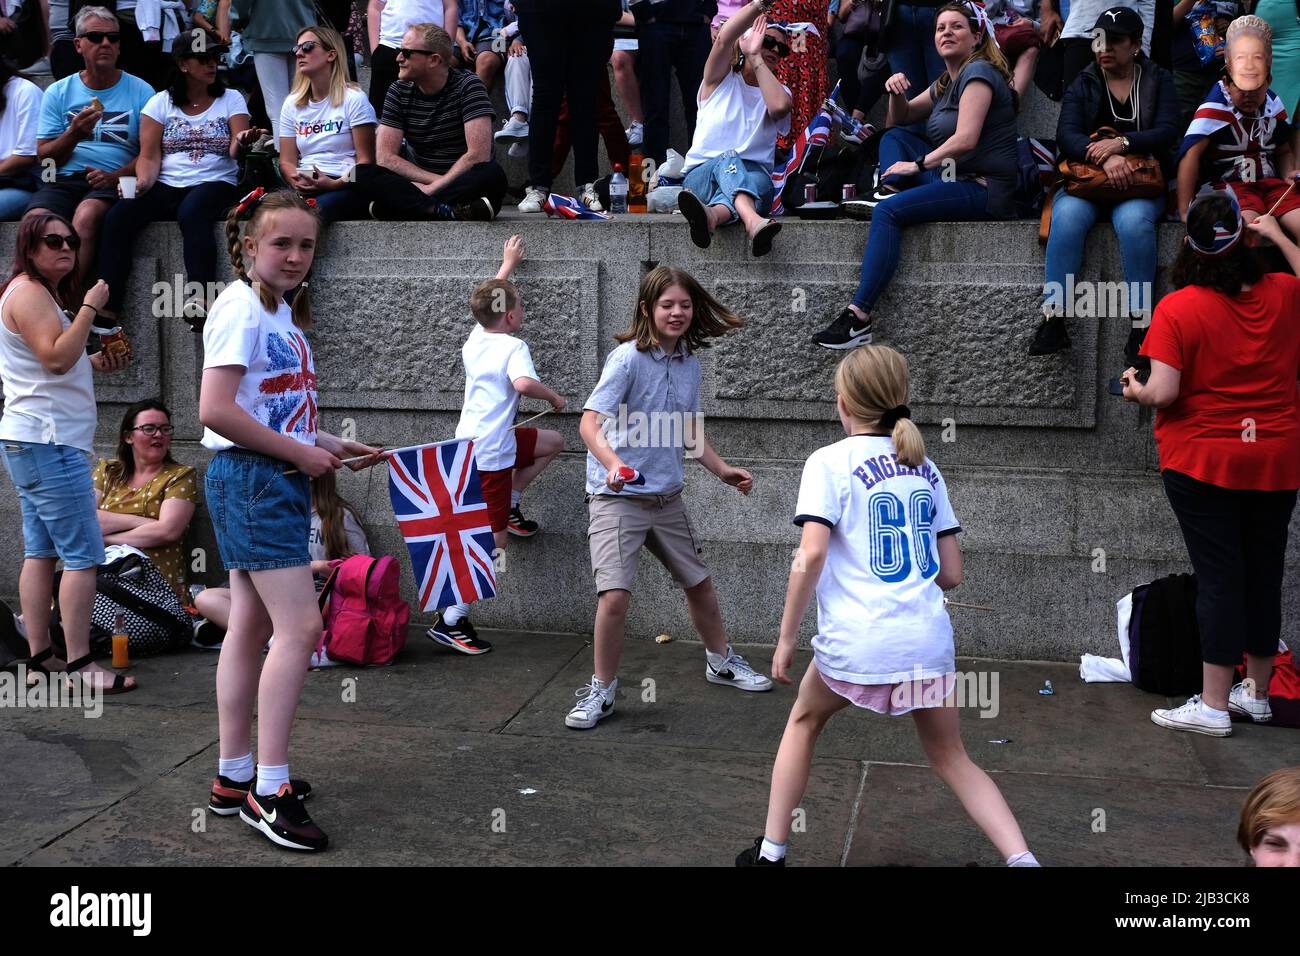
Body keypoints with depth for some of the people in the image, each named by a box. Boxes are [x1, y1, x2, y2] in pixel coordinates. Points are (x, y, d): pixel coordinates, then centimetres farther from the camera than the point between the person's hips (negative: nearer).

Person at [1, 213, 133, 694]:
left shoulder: (42, 293, 22)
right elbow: (56, 358, -22)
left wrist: (95, 362, 14)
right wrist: (89, 307, -18)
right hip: (49, 442, -11)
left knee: (41, 551, 10)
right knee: (83, 554, -12)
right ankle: (80, 664, -10)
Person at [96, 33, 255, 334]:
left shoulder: (231, 99, 10)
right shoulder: (160, 102, 12)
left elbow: (234, 149, -4)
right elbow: (149, 155, 5)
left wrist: (241, 142, -28)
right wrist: (142, 182, -16)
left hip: (215, 183, -2)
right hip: (166, 186, 2)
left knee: (192, 213, -38)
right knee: (118, 216, -26)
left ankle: (203, 301, -48)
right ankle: (107, 310, -29)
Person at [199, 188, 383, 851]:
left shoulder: (284, 311, 17)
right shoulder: (242, 306, -12)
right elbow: (216, 410, -20)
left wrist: (337, 447, 10)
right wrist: (300, 452, -15)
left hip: (278, 479, 10)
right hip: (250, 477, -10)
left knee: (251, 627, 12)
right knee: (300, 626, -12)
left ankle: (234, 774, 21)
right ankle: (269, 791, -5)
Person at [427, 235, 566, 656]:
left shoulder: (476, 337, 9)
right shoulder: (513, 347, -14)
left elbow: (492, 299, 29)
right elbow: (523, 383, -34)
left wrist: (507, 264, 40)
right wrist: (555, 397, -15)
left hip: (472, 441, 9)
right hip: (490, 452, -9)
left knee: (553, 442, 25)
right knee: (495, 540, -5)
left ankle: (509, 507, 24)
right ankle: (451, 621, -5)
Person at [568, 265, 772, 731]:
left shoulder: (689, 362, 5)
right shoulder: (628, 358, -16)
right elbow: (590, 423, -23)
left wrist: (722, 470, 10)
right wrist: (612, 464, -40)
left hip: (667, 496, 7)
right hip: (618, 497, -6)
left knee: (699, 583, 18)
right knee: (614, 596, -17)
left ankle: (720, 661, 43)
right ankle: (602, 691, 4)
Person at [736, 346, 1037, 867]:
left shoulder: (830, 461, -1)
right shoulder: (925, 467, 14)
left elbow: (810, 556, -13)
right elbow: (952, 574, 13)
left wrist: (786, 638, -5)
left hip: (856, 642, -3)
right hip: (929, 640, 4)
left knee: (805, 720, 24)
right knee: (951, 758, 19)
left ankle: (770, 852, 25)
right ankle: (1021, 857, 1)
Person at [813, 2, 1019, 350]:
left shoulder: (978, 72, -8)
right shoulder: (946, 82, 19)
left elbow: (965, 139, -21)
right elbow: (901, 119, 27)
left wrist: (918, 165, -15)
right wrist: (896, 93, 6)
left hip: (983, 189, -10)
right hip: (952, 177, 10)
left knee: (888, 212, -27)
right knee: (893, 137, 14)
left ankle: (859, 318, -35)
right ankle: (890, 189, -13)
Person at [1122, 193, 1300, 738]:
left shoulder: (1177, 308, -14)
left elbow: (1163, 392, -19)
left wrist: (1135, 389, 1)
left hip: (1203, 463, -4)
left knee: (1218, 577, -1)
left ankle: (1214, 705, 2)